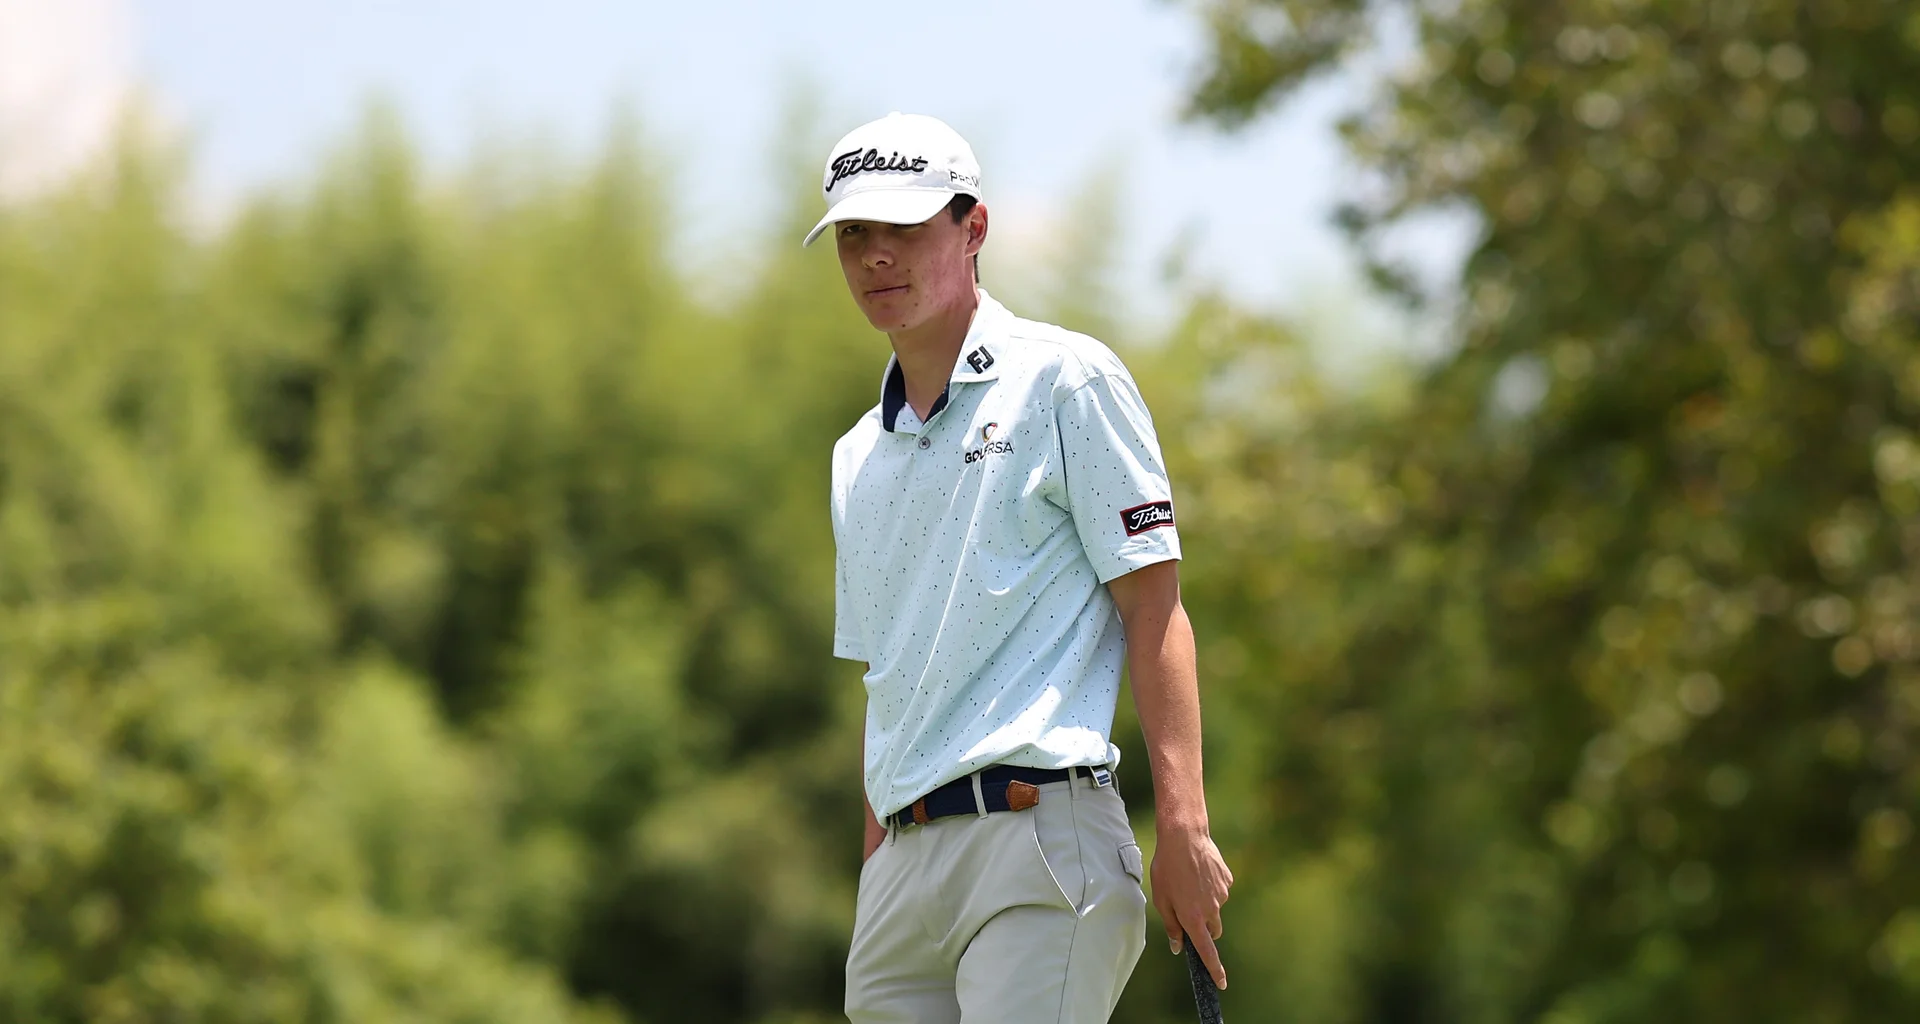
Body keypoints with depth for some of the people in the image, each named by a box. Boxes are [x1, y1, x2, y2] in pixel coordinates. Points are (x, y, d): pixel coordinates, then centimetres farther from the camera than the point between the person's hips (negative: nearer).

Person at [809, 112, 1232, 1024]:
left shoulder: (1065, 380, 1)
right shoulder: (857, 459, 21)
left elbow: (1153, 607, -5)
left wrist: (1182, 823, -14)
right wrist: (873, 879, 17)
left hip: (1039, 828, -7)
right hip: (904, 866, 7)